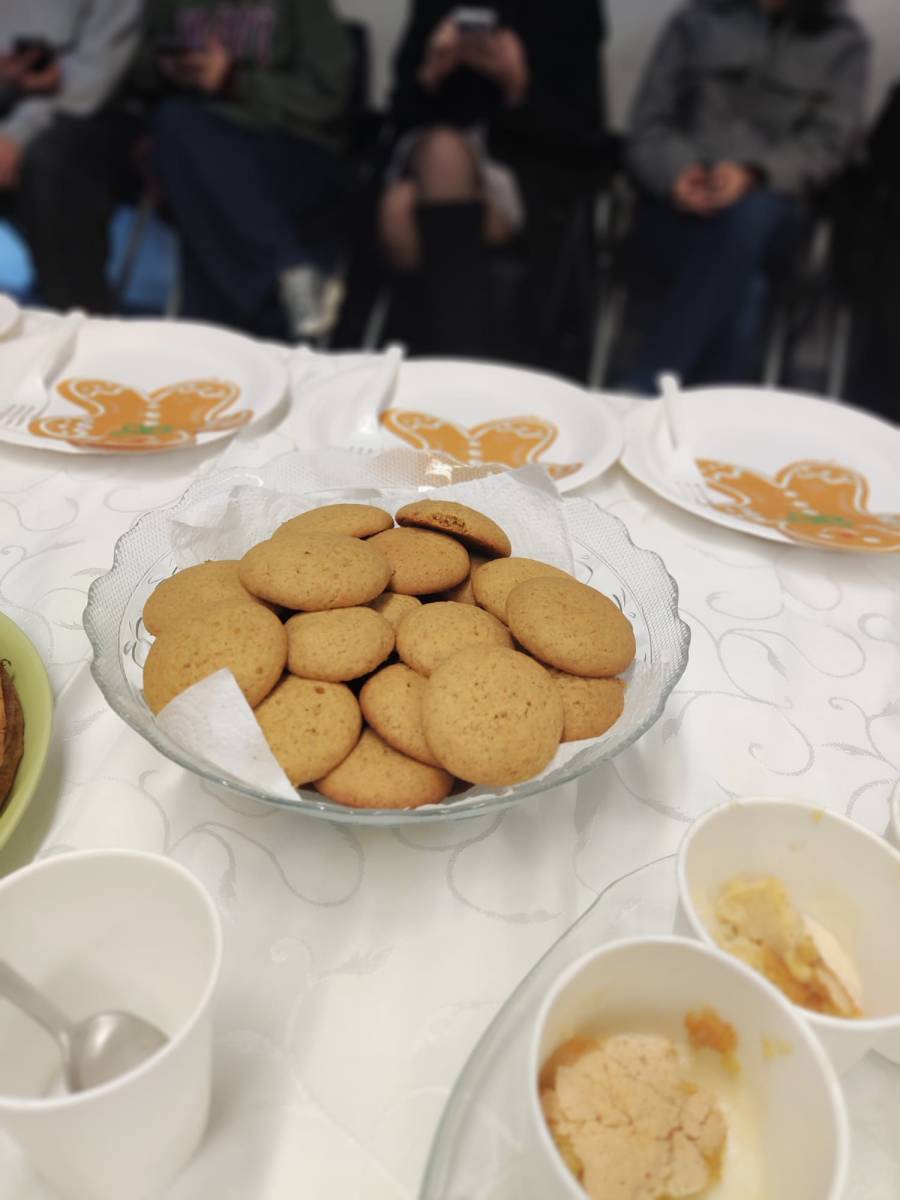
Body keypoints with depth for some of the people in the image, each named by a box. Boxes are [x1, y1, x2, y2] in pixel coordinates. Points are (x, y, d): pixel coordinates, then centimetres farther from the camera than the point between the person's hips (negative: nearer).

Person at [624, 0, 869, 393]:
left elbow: (828, 143, 3)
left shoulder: (844, 42, 16)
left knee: (750, 213, -38)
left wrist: (753, 174, -18)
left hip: (768, 211, 0)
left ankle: (641, 393, -43)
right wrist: (675, 172, -14)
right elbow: (648, 123, 9)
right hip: (677, 205, 0)